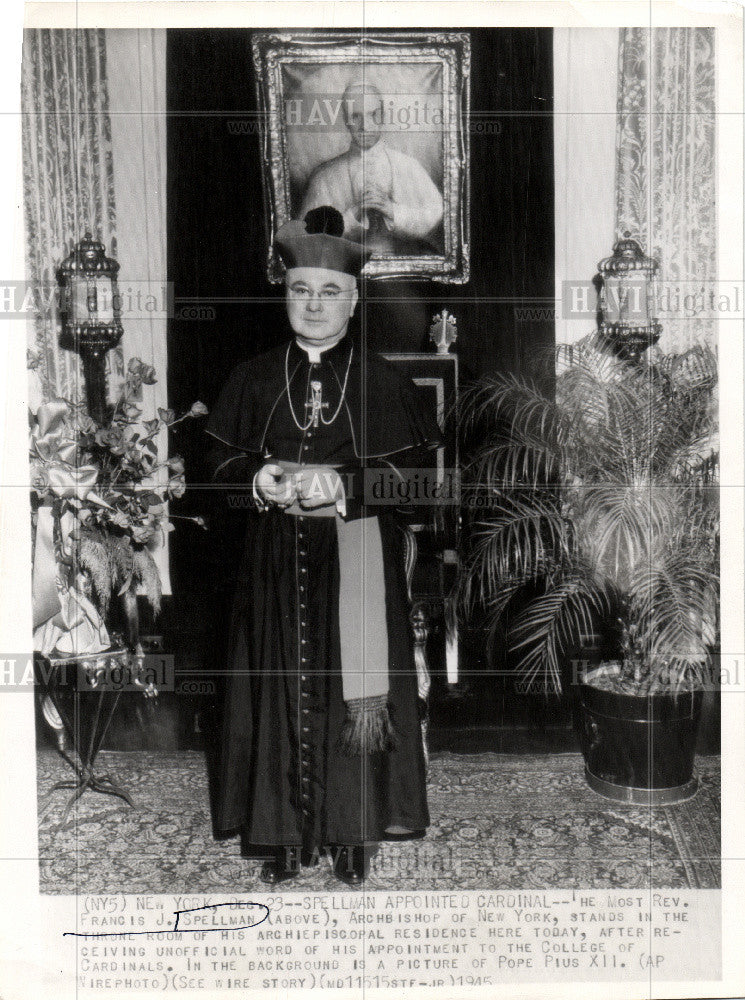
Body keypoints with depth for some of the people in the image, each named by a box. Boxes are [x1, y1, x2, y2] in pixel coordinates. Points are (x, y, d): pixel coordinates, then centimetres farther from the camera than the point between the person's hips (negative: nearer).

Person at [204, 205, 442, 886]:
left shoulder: (383, 382, 2)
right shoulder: (255, 379, 9)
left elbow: (416, 469, -2)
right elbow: (222, 462, 9)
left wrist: (344, 485, -16)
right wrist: (263, 480, -12)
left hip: (358, 556, -2)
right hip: (276, 561, 2)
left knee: (357, 692, 0)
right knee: (282, 690, 4)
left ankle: (353, 835, 16)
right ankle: (286, 836, 17)